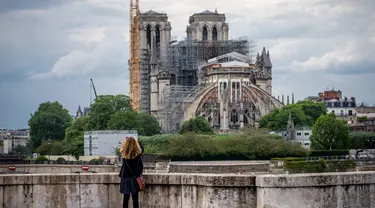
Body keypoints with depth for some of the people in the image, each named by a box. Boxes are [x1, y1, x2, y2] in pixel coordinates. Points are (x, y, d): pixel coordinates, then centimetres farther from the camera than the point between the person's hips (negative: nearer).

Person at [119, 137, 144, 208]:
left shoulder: (123, 153, -9)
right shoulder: (138, 153, -12)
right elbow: (142, 149, 11)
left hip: (125, 177, 1)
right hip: (134, 178, -1)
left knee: (126, 197, 7)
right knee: (135, 198, 2)